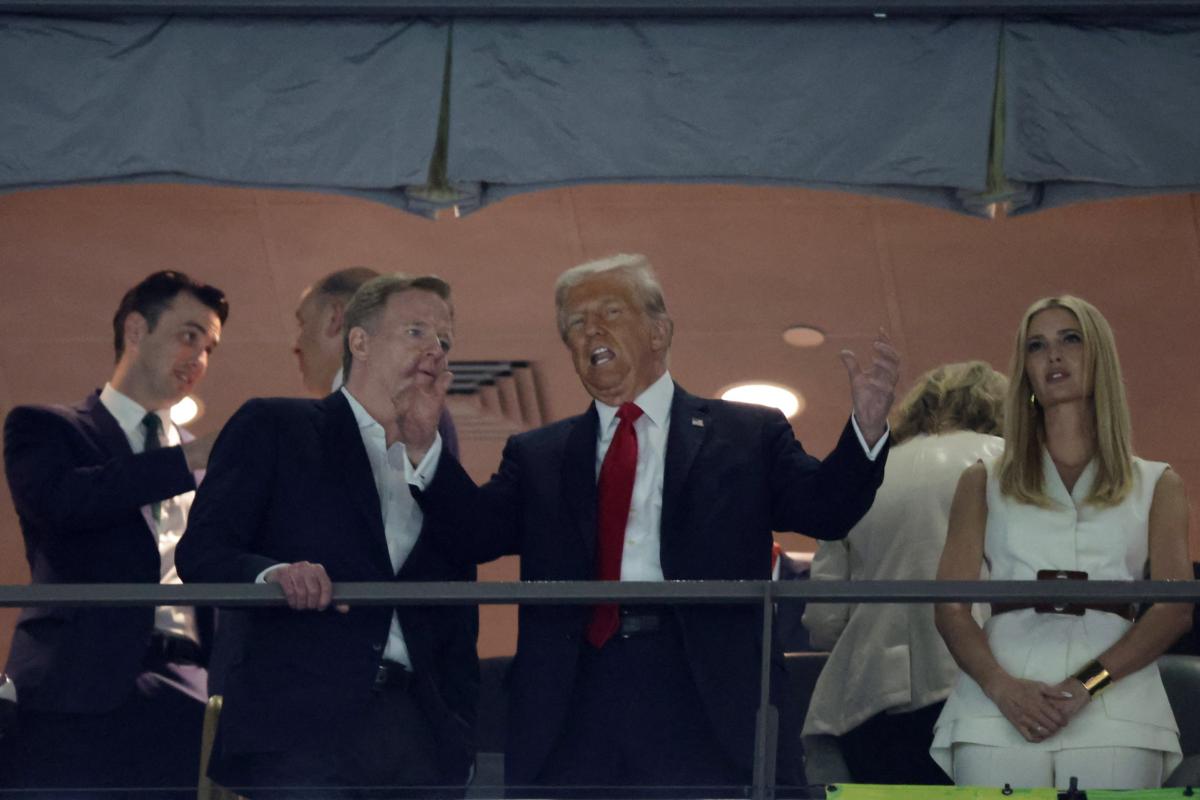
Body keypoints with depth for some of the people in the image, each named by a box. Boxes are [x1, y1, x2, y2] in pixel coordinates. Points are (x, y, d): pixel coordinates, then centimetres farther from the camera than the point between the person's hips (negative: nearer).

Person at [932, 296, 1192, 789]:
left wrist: (1086, 685, -13)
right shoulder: (984, 483, 19)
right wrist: (1003, 688, -12)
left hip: (1115, 706, 0)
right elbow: (949, 606, 8)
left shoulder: (1156, 486, 17)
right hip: (999, 710, 0)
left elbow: (1176, 608, 4)